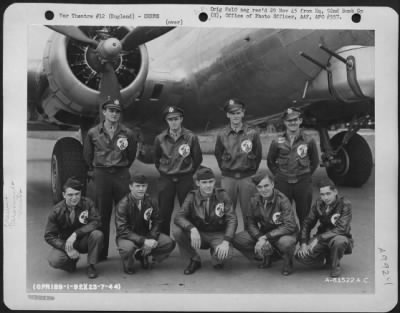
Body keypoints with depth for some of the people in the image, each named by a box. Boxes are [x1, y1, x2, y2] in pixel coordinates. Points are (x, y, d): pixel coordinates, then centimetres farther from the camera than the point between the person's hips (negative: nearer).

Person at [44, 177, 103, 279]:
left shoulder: (87, 203, -14)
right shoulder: (57, 211, -14)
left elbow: (96, 222, -20)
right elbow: (49, 236, -10)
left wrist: (76, 234, -31)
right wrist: (66, 248, -25)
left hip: (84, 241, 0)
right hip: (64, 243, 0)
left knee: (97, 234, -31)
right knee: (54, 261, -29)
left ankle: (91, 266, -8)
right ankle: (72, 260, 8)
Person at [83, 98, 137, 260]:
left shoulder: (128, 133, 2)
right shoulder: (93, 133, 2)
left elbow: (131, 155, 15)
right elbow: (87, 155, 14)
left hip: (122, 174, 0)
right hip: (101, 174, 0)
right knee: (102, 214, 4)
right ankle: (101, 252, 12)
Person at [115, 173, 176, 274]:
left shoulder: (150, 202, -4)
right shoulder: (123, 204, -18)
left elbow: (156, 222, 1)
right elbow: (122, 230, -23)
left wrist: (152, 239, -18)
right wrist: (143, 241, -31)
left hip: (146, 234, 5)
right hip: (127, 236, -4)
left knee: (169, 243, -16)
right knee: (128, 248, -39)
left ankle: (142, 255, 9)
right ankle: (127, 265, -1)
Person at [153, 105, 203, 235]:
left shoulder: (191, 137, -6)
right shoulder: (160, 139, -2)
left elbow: (198, 158, 5)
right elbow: (156, 159, 14)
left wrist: (189, 172, 8)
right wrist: (163, 172, 12)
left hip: (185, 179, -1)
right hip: (166, 180, 1)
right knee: (164, 213, 4)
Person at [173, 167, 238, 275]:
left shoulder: (222, 195, -8)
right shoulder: (192, 197, -6)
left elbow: (232, 219, -12)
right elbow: (178, 217, -17)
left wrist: (226, 241, -28)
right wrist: (192, 229, -38)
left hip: (218, 235, -1)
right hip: (199, 234, 1)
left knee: (226, 253, -34)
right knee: (177, 232, -27)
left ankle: (217, 258, 8)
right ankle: (195, 260, 0)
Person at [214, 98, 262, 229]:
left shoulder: (253, 133, -3)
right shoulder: (222, 135, 1)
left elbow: (258, 155, 6)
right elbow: (218, 155, 13)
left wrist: (252, 171, 7)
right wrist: (225, 169, 10)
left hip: (247, 178, -1)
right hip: (228, 178, 1)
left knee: (248, 212, 4)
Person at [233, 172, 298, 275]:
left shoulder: (282, 200, -21)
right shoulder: (255, 200, -7)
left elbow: (289, 226, -27)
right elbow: (251, 223, -3)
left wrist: (266, 237, -30)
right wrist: (260, 238, -24)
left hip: (282, 233, -5)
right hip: (263, 233, 5)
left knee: (286, 242, -41)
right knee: (238, 239, -16)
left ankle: (288, 262, -3)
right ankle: (266, 256, 7)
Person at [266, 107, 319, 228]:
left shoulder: (309, 141, 2)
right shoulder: (277, 142, 2)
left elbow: (315, 161, 14)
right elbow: (270, 162, 13)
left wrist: (306, 175, 7)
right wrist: (279, 175, 6)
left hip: (303, 183, 0)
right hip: (282, 183, 0)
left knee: (304, 215, 6)